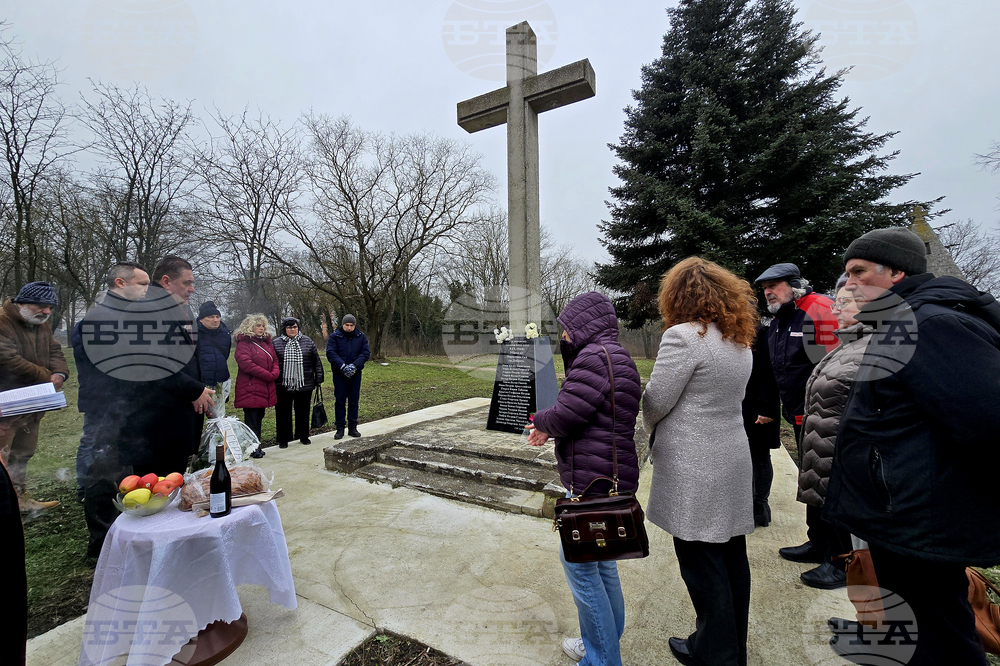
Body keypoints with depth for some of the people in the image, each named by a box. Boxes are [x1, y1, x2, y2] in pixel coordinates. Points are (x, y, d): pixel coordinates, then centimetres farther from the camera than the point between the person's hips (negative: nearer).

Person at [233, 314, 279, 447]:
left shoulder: (266, 342, 17)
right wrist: (267, 375, -16)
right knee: (251, 420, -3)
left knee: (259, 418, 12)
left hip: (265, 388, 7)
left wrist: (275, 373, -5)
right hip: (250, 389, -7)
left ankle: (257, 447, 20)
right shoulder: (244, 343, -6)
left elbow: (274, 359, 16)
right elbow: (245, 363, -17)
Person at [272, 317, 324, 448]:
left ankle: (303, 436, 28)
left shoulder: (307, 341, 6)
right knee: (283, 413, 8)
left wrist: (318, 378, 6)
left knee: (303, 412, 12)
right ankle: (283, 439, 22)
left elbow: (316, 361, 8)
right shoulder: (276, 343, 2)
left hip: (304, 385, 1)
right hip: (283, 387, -1)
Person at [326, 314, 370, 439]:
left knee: (354, 401, 8)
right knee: (340, 401, 4)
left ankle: (353, 428, 19)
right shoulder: (334, 336, -3)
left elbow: (366, 353, -3)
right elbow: (330, 353, -11)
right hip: (339, 374, -2)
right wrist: (343, 366, -23)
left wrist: (355, 365, -18)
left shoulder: (361, 337, 3)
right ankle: (340, 429, 13)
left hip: (355, 374, 2)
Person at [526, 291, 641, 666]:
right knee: (599, 558, 21)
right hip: (609, 477, 11)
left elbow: (565, 415, -23)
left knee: (578, 561, 3)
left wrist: (541, 421, -2)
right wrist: (548, 429, 12)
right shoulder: (617, 358, 16)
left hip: (593, 480, -10)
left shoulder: (595, 356, -17)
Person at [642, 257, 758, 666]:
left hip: (694, 471, -9)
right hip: (734, 461, 9)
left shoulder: (684, 336, -18)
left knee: (702, 564, 8)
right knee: (731, 557, 20)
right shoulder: (740, 341, 9)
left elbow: (654, 402, -16)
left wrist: (654, 430, 6)